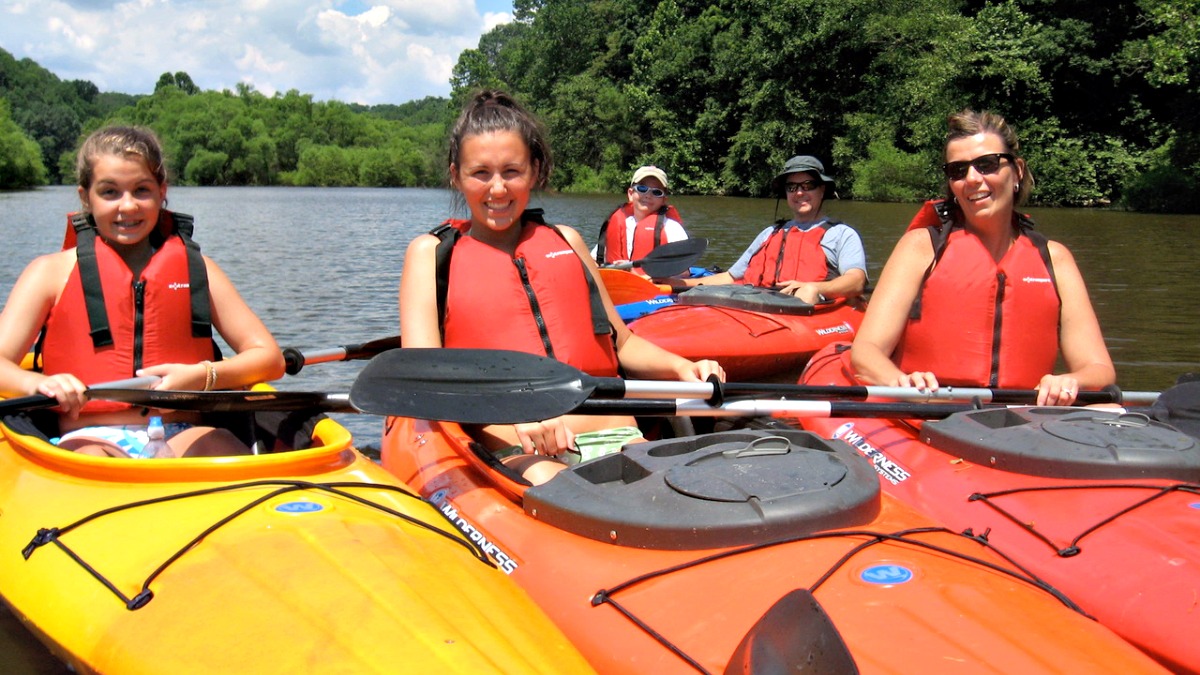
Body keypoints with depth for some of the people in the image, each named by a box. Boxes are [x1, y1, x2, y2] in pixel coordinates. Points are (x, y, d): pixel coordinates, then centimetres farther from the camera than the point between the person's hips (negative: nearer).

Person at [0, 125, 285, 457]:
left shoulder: (195, 268, 14)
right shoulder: (52, 271, 10)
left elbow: (270, 358, 8)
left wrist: (204, 377, -12)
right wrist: (38, 383, -25)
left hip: (180, 438, 2)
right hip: (91, 439, -1)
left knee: (219, 443, -32)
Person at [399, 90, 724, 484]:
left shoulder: (565, 242, 23)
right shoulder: (432, 253, 13)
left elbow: (620, 342, 29)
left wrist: (681, 367, 7)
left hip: (616, 438, 4)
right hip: (513, 452, -3)